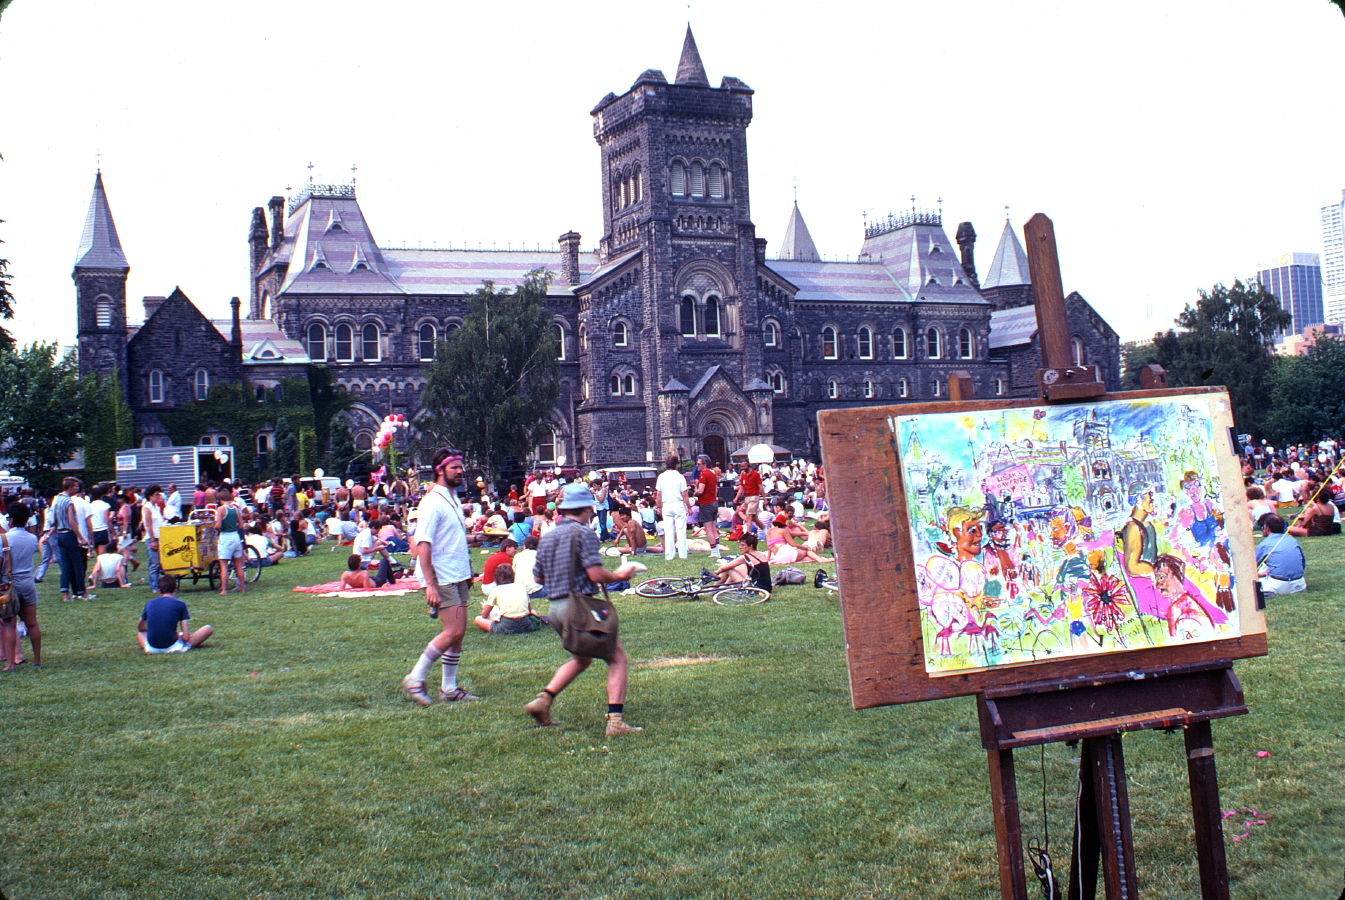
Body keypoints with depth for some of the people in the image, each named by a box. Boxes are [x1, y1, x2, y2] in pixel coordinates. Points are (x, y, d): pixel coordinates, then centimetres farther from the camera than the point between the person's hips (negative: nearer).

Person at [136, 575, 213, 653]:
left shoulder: (150, 603, 6)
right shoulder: (180, 604, -4)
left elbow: (139, 627, 22)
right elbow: (185, 637, -8)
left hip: (151, 649, 5)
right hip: (172, 647, -5)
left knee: (139, 633, 39)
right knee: (208, 629, 6)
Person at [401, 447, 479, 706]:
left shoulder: (454, 499, 13)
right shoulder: (432, 502, -14)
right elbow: (423, 544, -19)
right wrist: (430, 585, -25)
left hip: (458, 576, 9)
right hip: (442, 578, -9)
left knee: (458, 632, 8)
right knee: (453, 631, -12)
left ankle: (449, 689, 16)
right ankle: (415, 679, -1)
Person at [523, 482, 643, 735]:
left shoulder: (547, 537, 11)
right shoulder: (583, 533, -10)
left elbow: (539, 577, 15)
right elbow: (596, 574, -17)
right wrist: (619, 576, -1)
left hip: (555, 608, 8)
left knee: (582, 658, 27)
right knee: (617, 658, 0)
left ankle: (543, 699, 15)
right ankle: (616, 720, -10)